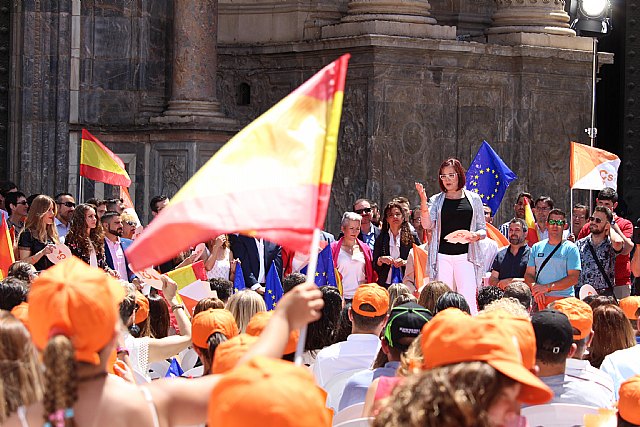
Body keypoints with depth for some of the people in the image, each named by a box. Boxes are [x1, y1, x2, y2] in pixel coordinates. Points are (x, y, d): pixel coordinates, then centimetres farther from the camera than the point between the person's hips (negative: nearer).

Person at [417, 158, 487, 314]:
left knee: (468, 301, -10)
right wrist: (423, 202, -15)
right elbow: (427, 225, -3)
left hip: (465, 256, -1)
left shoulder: (473, 199, 10)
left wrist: (476, 235, -10)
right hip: (442, 256, 1)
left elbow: (483, 230, 12)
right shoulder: (436, 200, 11)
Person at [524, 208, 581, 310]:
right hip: (540, 299, 3)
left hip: (562, 299, -3)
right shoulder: (536, 247, 17)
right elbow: (529, 275, 14)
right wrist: (535, 288, -9)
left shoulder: (571, 248, 3)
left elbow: (573, 278, -6)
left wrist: (547, 287, -13)